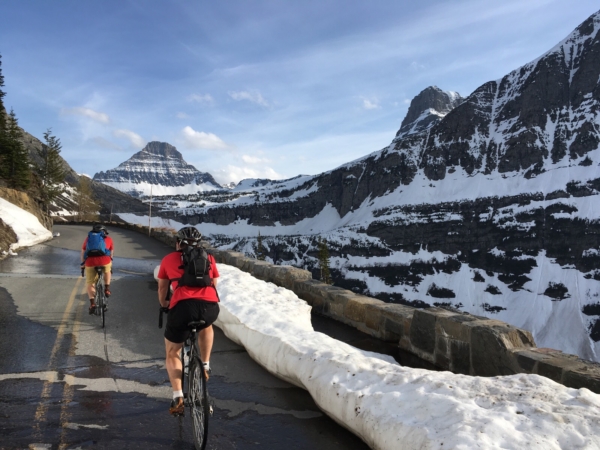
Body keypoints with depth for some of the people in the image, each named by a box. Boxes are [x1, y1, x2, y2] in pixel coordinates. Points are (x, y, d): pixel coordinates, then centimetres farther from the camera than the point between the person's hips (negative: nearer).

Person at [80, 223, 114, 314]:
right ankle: (107, 288, 22)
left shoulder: (88, 238, 27)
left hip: (90, 261, 1)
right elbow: (112, 252, 33)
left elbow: (83, 252, 28)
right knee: (107, 271, 34)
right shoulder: (109, 238, 25)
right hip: (104, 260, -1)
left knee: (90, 283, 16)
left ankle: (92, 304, 8)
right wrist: (111, 262, 47)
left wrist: (82, 264, 38)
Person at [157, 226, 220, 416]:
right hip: (210, 307, 2)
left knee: (172, 354, 22)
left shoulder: (169, 259, 23)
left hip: (183, 307, -1)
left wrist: (163, 304, 56)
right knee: (206, 326, 39)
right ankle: (205, 366, 32)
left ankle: (178, 398, 10)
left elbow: (162, 289, 36)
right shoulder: (209, 258, 25)